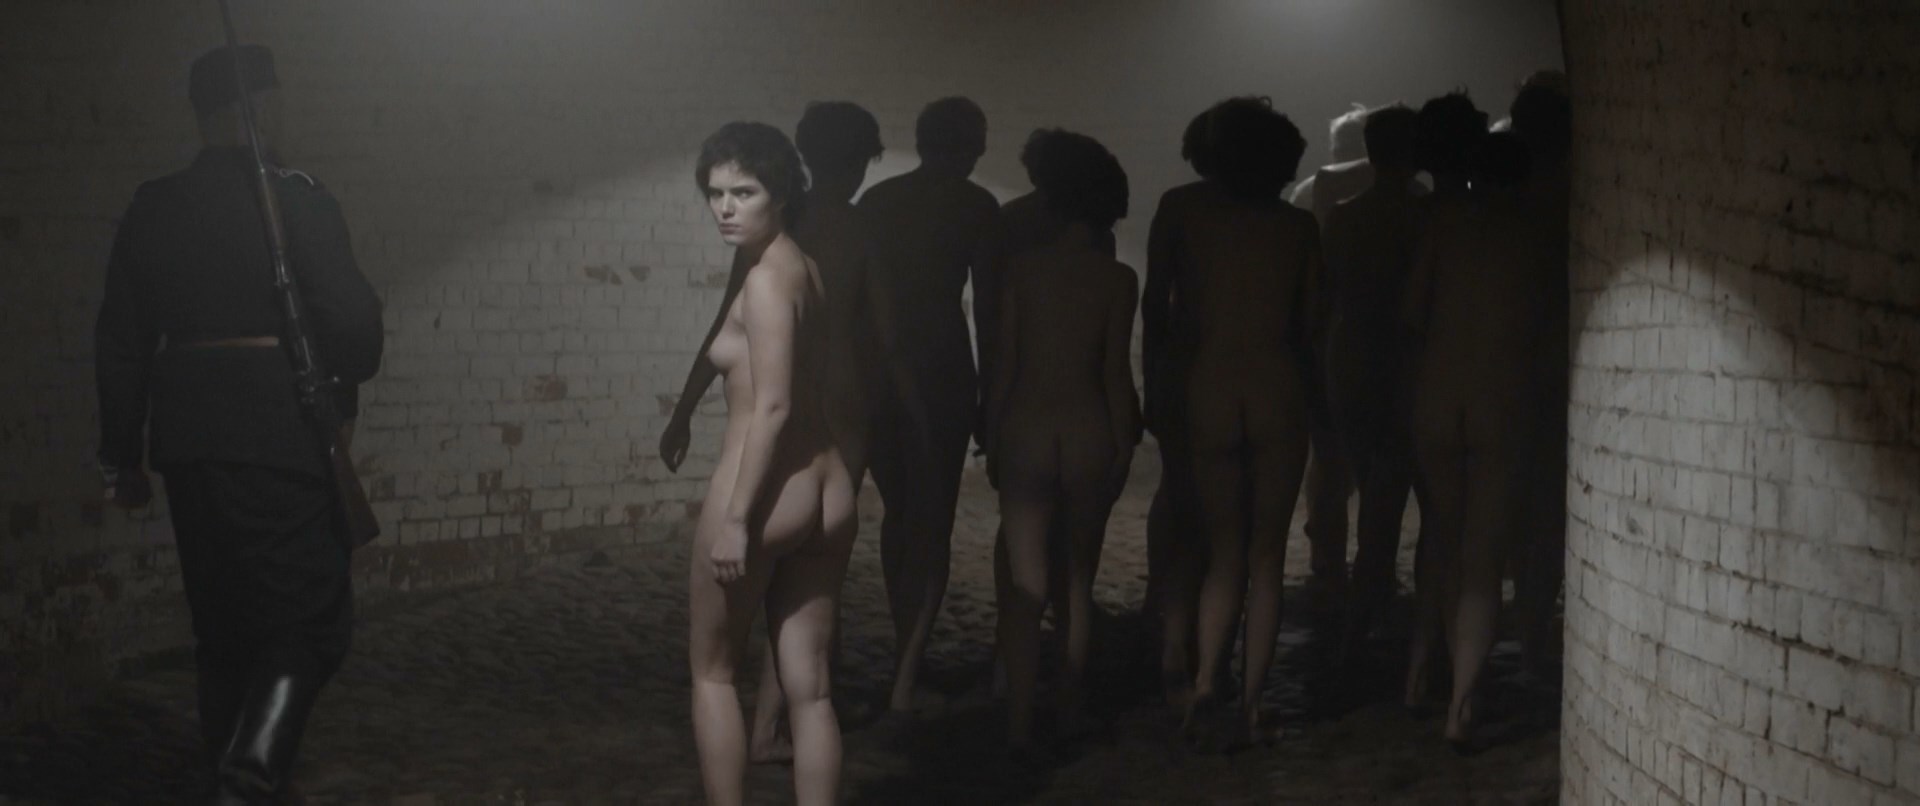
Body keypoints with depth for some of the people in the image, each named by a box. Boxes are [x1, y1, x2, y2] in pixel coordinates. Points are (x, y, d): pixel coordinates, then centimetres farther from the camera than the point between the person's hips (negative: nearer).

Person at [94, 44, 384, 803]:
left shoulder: (152, 208, 8)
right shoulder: (294, 199, -8)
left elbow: (120, 342, 11)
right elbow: (351, 318, -11)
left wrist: (124, 453, 19)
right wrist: (349, 374, 12)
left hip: (186, 433, 6)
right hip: (278, 433, -6)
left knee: (223, 623, 15)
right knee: (310, 619, -1)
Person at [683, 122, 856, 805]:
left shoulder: (766, 278, -13)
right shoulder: (811, 271, 13)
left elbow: (773, 407, -19)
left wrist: (735, 518, -19)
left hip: (764, 494, -8)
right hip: (828, 494, 8)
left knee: (712, 670, 10)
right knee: (809, 686, 8)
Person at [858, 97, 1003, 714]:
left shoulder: (876, 201, 11)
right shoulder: (974, 206, -1)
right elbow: (987, 308, -4)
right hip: (940, 368, -4)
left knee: (899, 512, 20)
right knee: (934, 521, 0)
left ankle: (906, 656, 28)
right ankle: (907, 673, -13)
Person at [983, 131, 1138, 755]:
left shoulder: (1023, 268, -1)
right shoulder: (1117, 278, -3)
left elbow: (1004, 360, -1)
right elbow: (1116, 371, -4)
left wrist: (992, 440, 7)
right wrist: (1123, 445, 6)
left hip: (1026, 429, 0)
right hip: (1089, 432, 0)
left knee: (1025, 583, 1)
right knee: (1079, 574, 17)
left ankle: (1019, 720, -8)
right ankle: (1071, 702, 24)